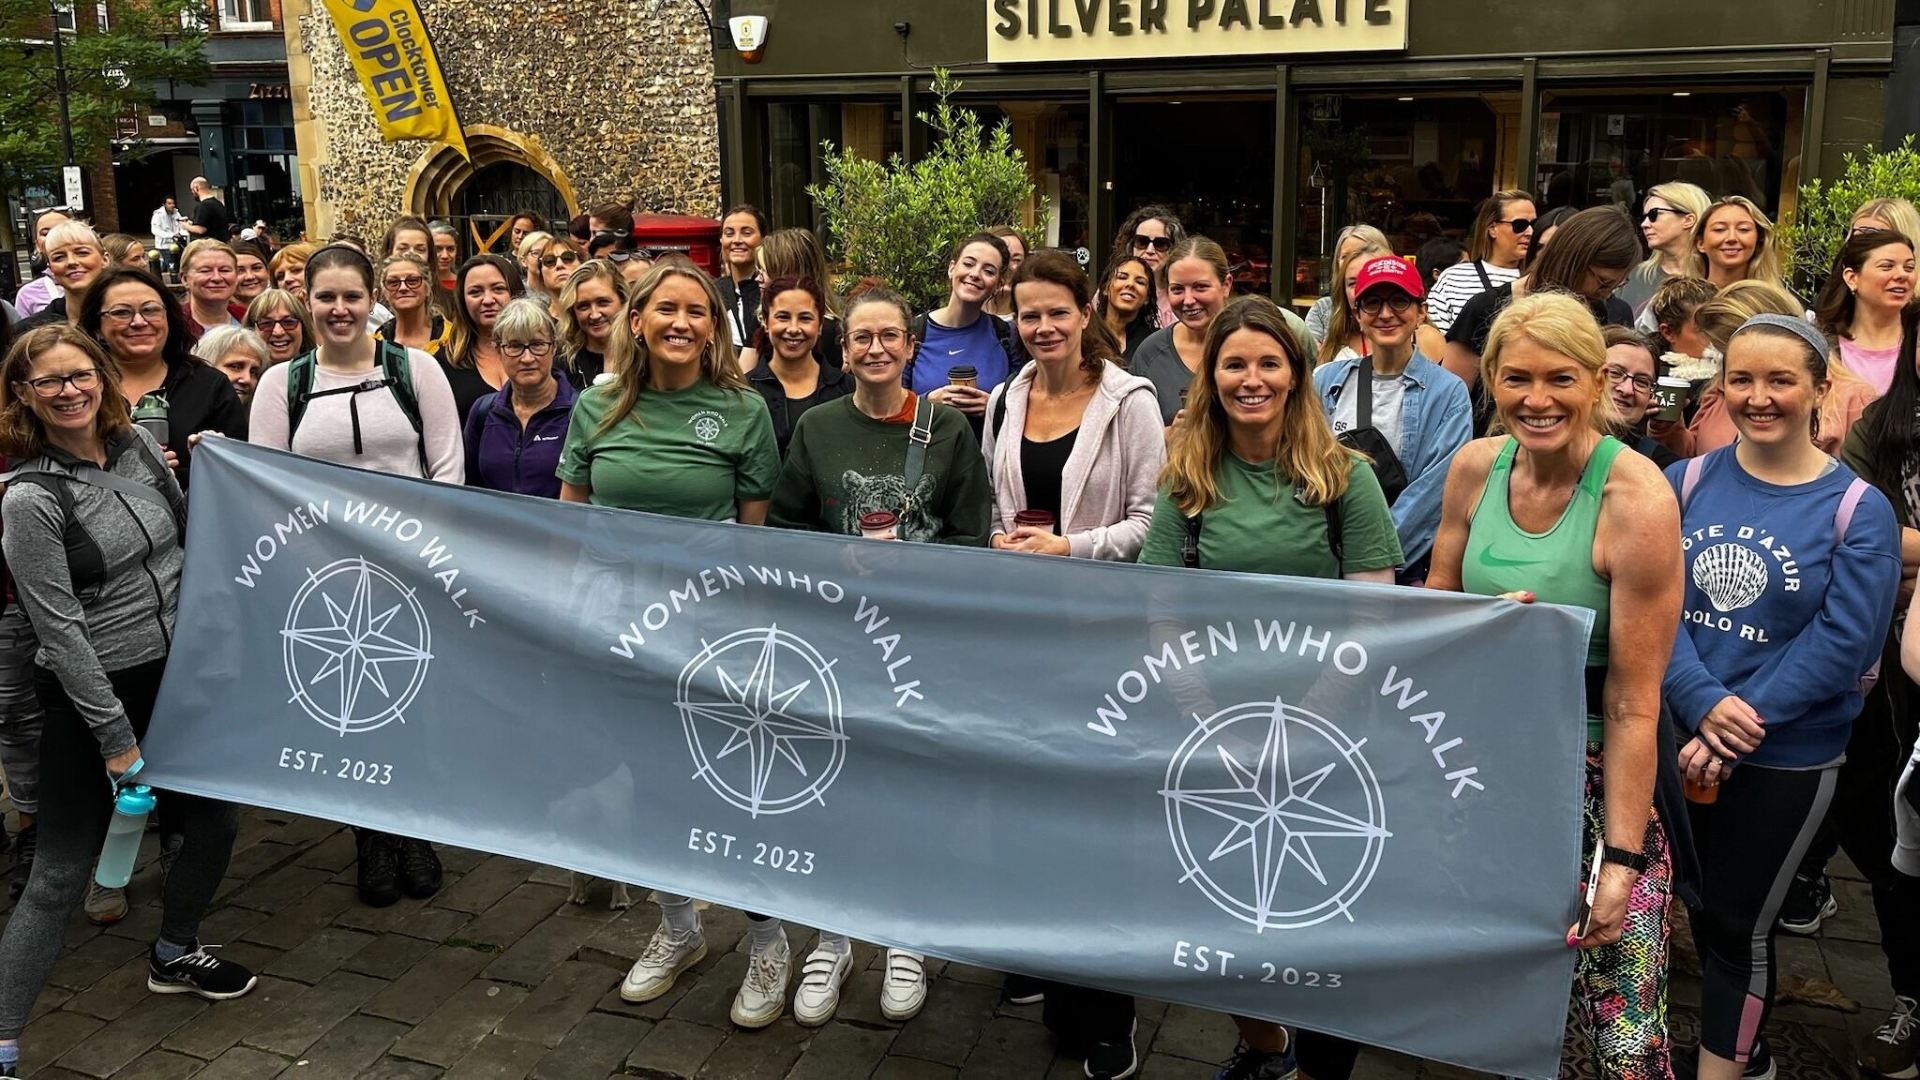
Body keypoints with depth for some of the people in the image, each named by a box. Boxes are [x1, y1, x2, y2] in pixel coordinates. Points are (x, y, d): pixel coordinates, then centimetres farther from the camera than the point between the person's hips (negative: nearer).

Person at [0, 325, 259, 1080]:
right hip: (90, 696, -6)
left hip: (175, 676, 6)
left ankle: (175, 955, 41)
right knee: (61, 874, -1)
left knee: (215, 822, 17)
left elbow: (188, 533, 17)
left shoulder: (137, 445, 1)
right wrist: (114, 734, -16)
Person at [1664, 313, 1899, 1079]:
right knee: (1700, 908, 18)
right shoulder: (1687, 483, -1)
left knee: (1737, 926, 10)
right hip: (1676, 740, 4)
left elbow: (1842, 643, -16)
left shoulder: (1859, 510, -10)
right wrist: (1701, 702, -22)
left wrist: (1733, 731, -21)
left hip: (1785, 760, -3)